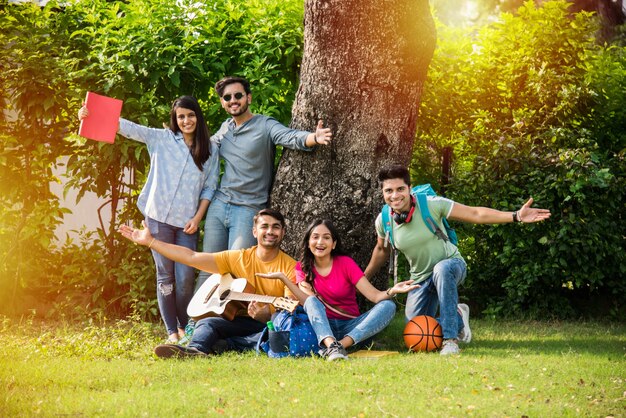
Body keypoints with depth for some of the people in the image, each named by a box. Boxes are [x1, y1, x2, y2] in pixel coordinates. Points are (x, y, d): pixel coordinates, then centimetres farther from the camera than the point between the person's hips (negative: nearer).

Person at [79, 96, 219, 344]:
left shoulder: (210, 150, 6)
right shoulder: (161, 138, 4)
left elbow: (209, 187, 7)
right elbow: (128, 128, -3)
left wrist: (197, 218, -3)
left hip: (187, 223, 0)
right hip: (159, 218, 0)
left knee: (185, 278, -5)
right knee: (165, 276, 2)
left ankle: (185, 327, 16)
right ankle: (172, 331, 10)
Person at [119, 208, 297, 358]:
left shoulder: (290, 266, -4)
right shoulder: (240, 258, 7)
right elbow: (191, 257, 5)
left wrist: (267, 316, -35)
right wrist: (149, 241, 2)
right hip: (241, 322, 3)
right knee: (206, 323, -24)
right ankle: (195, 350, -57)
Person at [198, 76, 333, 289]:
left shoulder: (265, 126, -8)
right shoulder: (225, 128, 11)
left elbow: (292, 137, -26)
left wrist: (314, 138, -48)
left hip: (249, 209, -5)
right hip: (219, 205, 5)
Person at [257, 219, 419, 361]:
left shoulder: (346, 263, -4)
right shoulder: (302, 267, 2)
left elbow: (375, 296, -12)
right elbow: (308, 301, -15)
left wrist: (392, 291, -34)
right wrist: (283, 278, -25)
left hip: (351, 327, 0)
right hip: (321, 326, 0)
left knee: (388, 305, -23)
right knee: (312, 301, -28)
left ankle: (341, 344, -40)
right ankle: (331, 345, -52)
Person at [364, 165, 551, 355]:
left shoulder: (431, 204, -24)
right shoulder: (383, 221, -12)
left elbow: (475, 213, -23)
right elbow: (382, 249, 10)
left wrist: (516, 216, -32)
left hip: (451, 264, -4)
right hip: (421, 278, 5)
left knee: (442, 268, -41)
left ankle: (451, 339, -34)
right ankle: (458, 319, 31)